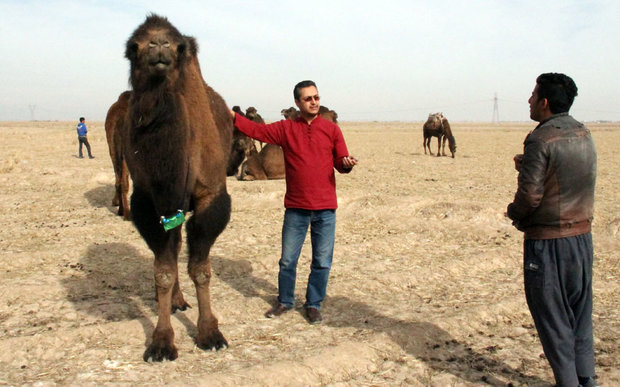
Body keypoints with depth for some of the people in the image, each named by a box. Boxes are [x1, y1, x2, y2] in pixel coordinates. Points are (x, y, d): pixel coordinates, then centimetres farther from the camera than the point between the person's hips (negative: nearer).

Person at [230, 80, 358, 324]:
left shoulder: (331, 129, 5)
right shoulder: (286, 129, 4)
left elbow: (341, 162, 6)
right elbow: (257, 130, -1)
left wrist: (347, 163, -16)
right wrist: (231, 116, -12)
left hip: (325, 208, 0)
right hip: (295, 207, 0)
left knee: (322, 262, 6)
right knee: (288, 260, 8)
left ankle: (314, 304, 23)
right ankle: (285, 301, 28)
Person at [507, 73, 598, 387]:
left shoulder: (541, 139, -16)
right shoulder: (583, 134, 8)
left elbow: (530, 194, -19)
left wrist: (514, 214, 0)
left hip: (548, 240, -7)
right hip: (582, 234, 8)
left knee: (551, 315, 4)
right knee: (580, 313, 16)